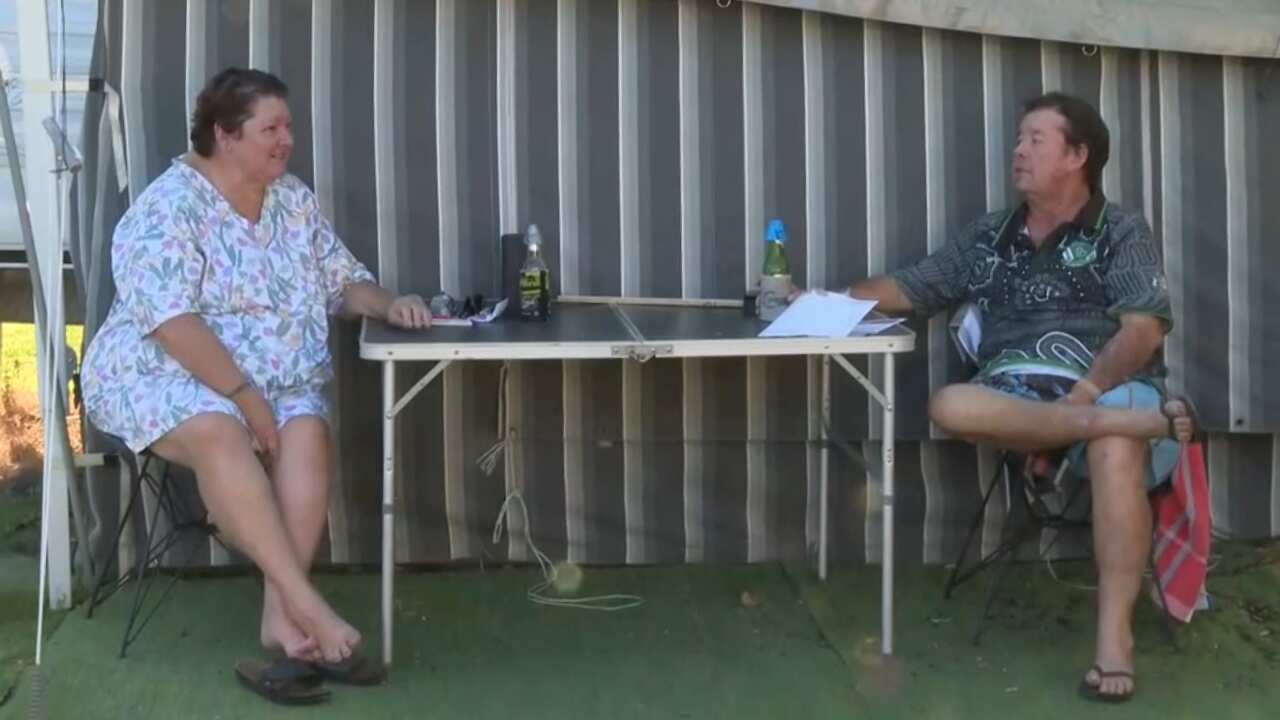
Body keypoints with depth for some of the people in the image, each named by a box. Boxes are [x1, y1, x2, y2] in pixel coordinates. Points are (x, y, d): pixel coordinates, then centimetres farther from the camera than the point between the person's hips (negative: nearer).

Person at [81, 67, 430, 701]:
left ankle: (281, 614, -31)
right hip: (163, 375, -5)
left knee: (307, 434, -28)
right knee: (220, 434, -37)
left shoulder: (296, 202, 9)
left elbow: (343, 282, 14)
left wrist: (387, 304, -8)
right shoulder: (168, 208, -13)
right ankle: (308, 606, -40)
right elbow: (172, 323, -22)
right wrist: (245, 396, -26)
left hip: (280, 381, 5)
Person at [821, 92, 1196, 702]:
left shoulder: (1121, 232, 8)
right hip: (1015, 395, 3)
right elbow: (906, 289, 26)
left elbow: (1144, 330, -5)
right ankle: (1144, 421, -34)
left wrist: (1080, 395, -18)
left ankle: (1115, 637, -37)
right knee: (950, 406, -32)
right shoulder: (987, 237, 22)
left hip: (1107, 389, -3)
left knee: (1115, 449, -39)